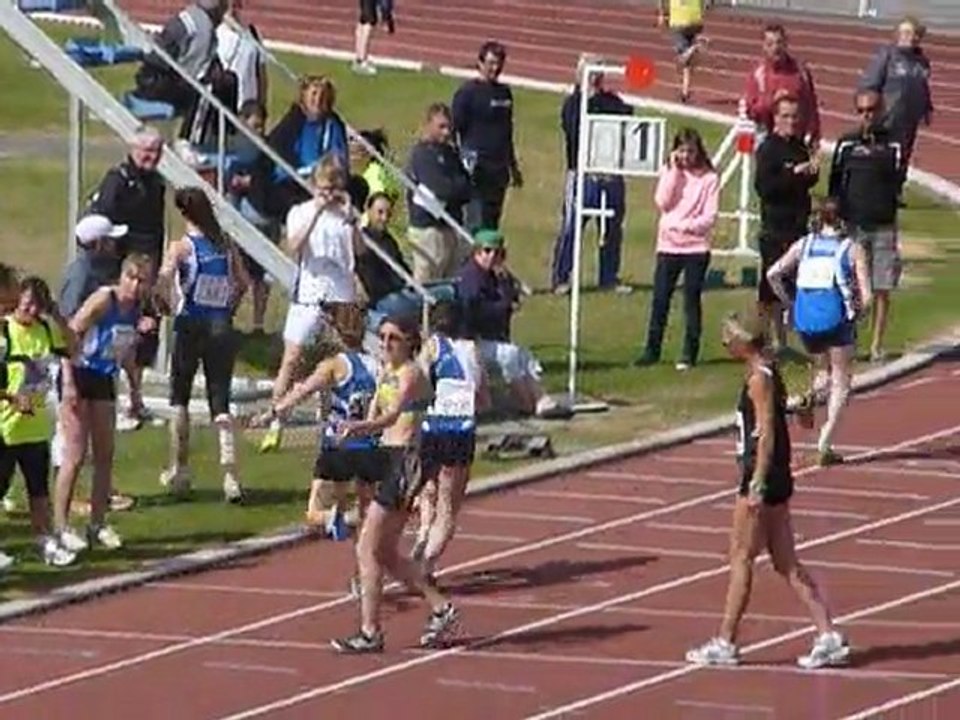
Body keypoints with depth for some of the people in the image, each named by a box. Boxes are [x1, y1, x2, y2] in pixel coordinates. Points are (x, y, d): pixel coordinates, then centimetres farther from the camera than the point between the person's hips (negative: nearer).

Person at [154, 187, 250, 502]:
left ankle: (180, 470, 22)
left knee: (180, 398, 16)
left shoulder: (181, 247, -10)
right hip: (221, 327, 3)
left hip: (191, 325, -3)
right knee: (220, 402, 3)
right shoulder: (226, 244, 3)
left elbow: (162, 282, -22)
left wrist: (163, 304, -3)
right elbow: (243, 282, 6)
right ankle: (230, 478, -9)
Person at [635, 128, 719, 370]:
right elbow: (662, 203, -6)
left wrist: (686, 226, -19)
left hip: (696, 247, -3)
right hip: (668, 245, 3)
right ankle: (652, 350, 11)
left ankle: (689, 354, 8)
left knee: (692, 301, 2)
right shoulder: (669, 172, 8)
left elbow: (710, 216, -6)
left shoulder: (709, 178, -2)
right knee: (660, 299, 4)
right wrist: (674, 172, -8)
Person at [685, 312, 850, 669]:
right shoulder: (768, 374, 14)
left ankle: (725, 644, 4)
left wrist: (756, 486, -22)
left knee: (741, 559, -2)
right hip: (775, 479, 10)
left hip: (762, 479, -10)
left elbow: (766, 434, -19)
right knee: (787, 563, 8)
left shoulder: (759, 379, -14)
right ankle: (829, 637, 4)